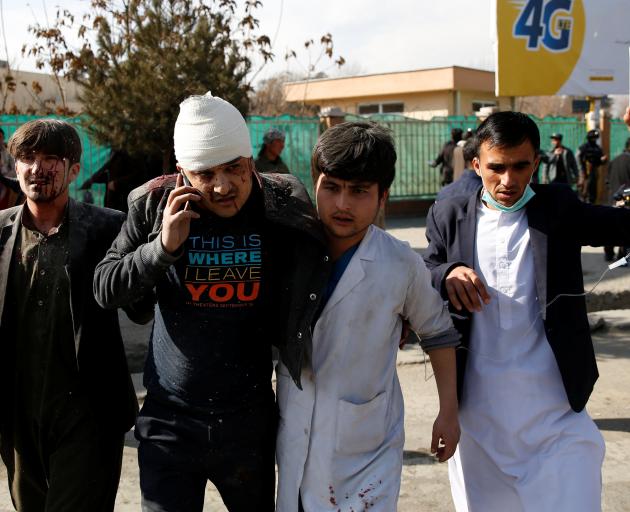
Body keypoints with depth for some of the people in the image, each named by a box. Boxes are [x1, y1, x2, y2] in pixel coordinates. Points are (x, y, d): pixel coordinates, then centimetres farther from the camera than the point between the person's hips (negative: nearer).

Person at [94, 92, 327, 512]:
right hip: (170, 419, -1)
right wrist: (164, 246, -20)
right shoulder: (157, 205, -9)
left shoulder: (283, 208, -9)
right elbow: (105, 291, -6)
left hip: (251, 420, 1)